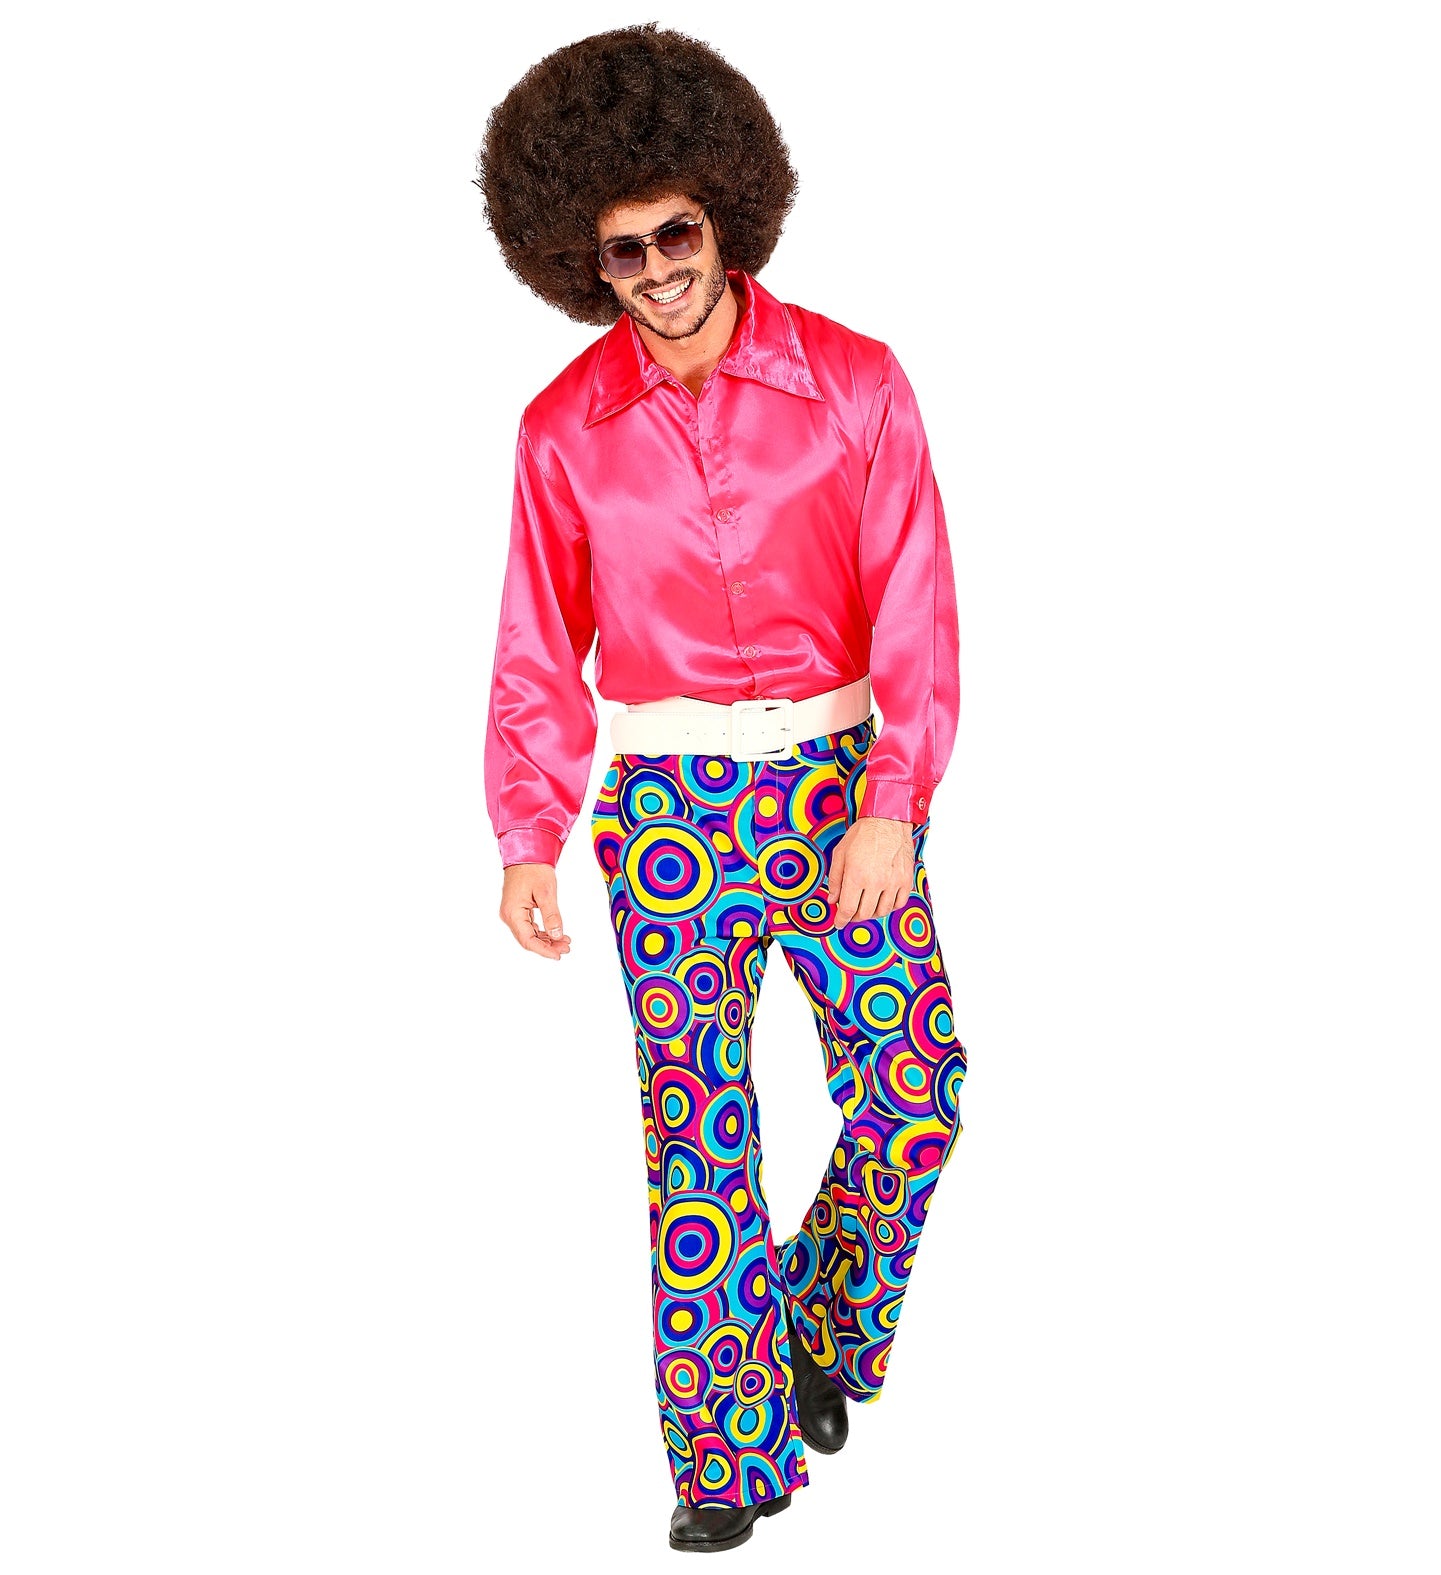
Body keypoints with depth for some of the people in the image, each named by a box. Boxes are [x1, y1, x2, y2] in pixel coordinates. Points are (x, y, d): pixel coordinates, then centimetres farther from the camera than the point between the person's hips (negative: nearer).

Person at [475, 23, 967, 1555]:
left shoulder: (853, 382, -6)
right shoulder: (564, 427, -1)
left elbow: (914, 607, -8)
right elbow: (539, 646, 3)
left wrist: (893, 801, -18)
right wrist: (526, 838, -4)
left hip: (840, 778, 0)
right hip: (666, 799, 0)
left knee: (915, 1083, -1)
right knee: (695, 1125, 2)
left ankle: (822, 1316, 28)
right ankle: (726, 1455, 15)